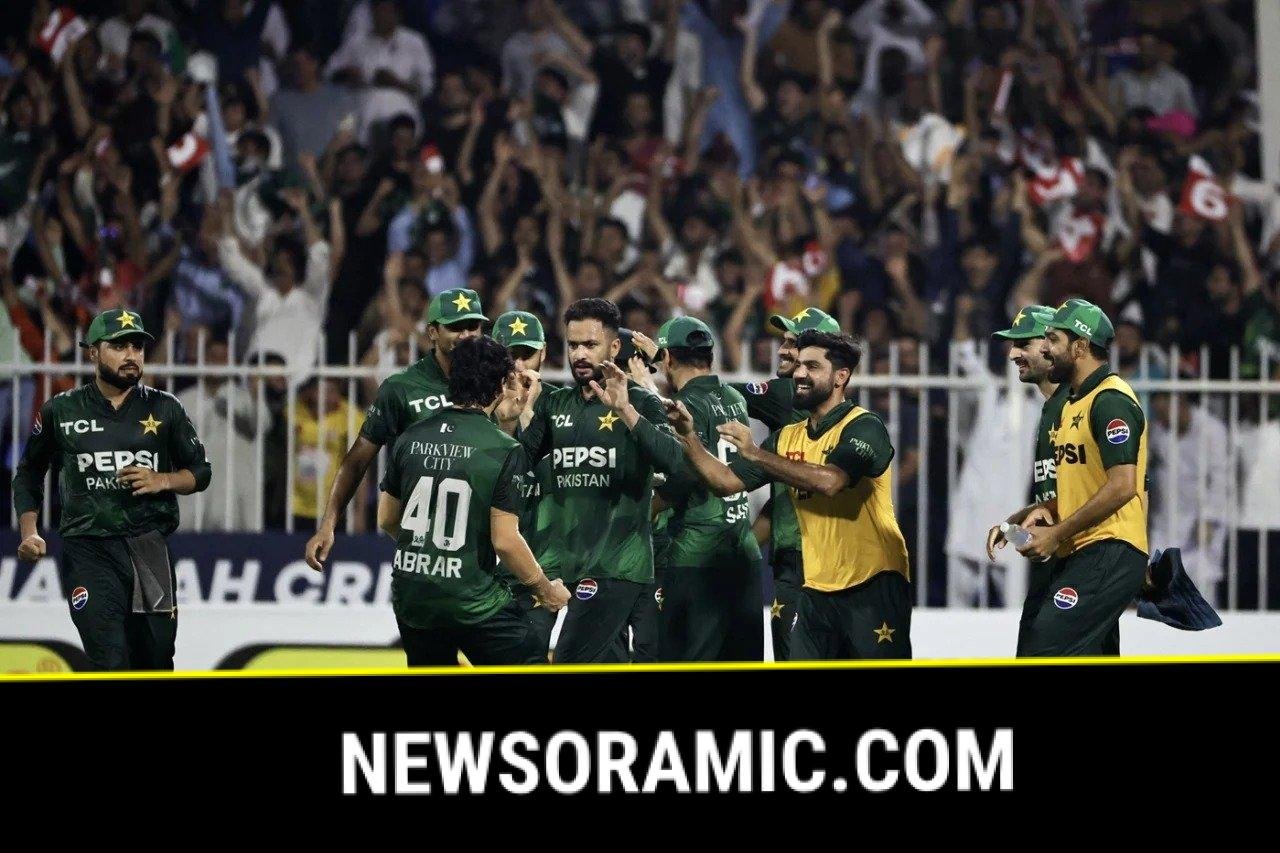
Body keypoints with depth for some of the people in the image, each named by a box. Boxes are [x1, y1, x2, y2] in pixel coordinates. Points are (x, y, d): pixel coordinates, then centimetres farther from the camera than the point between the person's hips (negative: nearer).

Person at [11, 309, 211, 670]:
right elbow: (28, 475, 18)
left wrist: (162, 481, -6)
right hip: (88, 552, -2)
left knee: (156, 662, 5)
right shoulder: (61, 410, 6)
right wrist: (29, 533, 4)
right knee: (110, 663, -16)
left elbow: (201, 472, 14)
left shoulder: (164, 409, 8)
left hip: (149, 549, 2)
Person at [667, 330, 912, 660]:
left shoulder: (864, 427, -9)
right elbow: (728, 482, 10)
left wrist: (756, 454, -25)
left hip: (873, 586, -6)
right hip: (817, 589, 6)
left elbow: (829, 480, -26)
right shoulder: (788, 437, 12)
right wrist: (689, 438, -4)